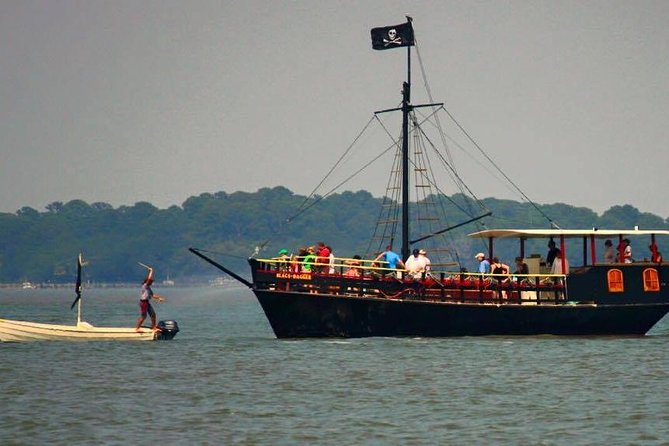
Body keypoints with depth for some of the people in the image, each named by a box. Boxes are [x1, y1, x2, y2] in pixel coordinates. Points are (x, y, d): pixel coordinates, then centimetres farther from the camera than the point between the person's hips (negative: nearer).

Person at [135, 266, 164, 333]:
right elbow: (149, 278, -23)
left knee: (153, 314, 8)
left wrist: (159, 298, 6)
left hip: (147, 302, 9)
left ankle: (154, 327, 15)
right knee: (143, 316, -5)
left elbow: (152, 295, 17)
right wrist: (151, 271, -12)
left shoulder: (148, 287, 15)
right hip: (143, 302, -9)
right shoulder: (145, 286, -12)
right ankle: (137, 328, 5)